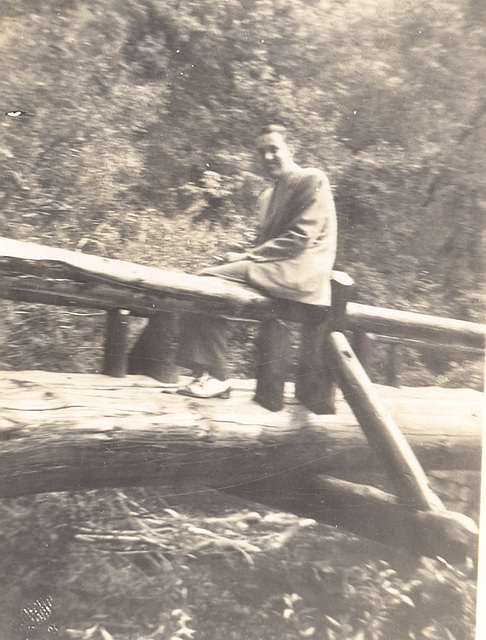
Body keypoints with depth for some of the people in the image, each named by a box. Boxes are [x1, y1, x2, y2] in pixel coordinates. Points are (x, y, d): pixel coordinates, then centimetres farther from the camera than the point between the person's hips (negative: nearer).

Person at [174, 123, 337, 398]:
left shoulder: (312, 180, -2)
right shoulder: (269, 194, 26)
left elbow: (300, 238, -13)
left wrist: (249, 256, -14)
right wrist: (244, 256, 0)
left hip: (299, 270, -9)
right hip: (273, 267, 9)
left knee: (208, 280, -20)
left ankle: (217, 376, -16)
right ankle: (205, 371, -11)